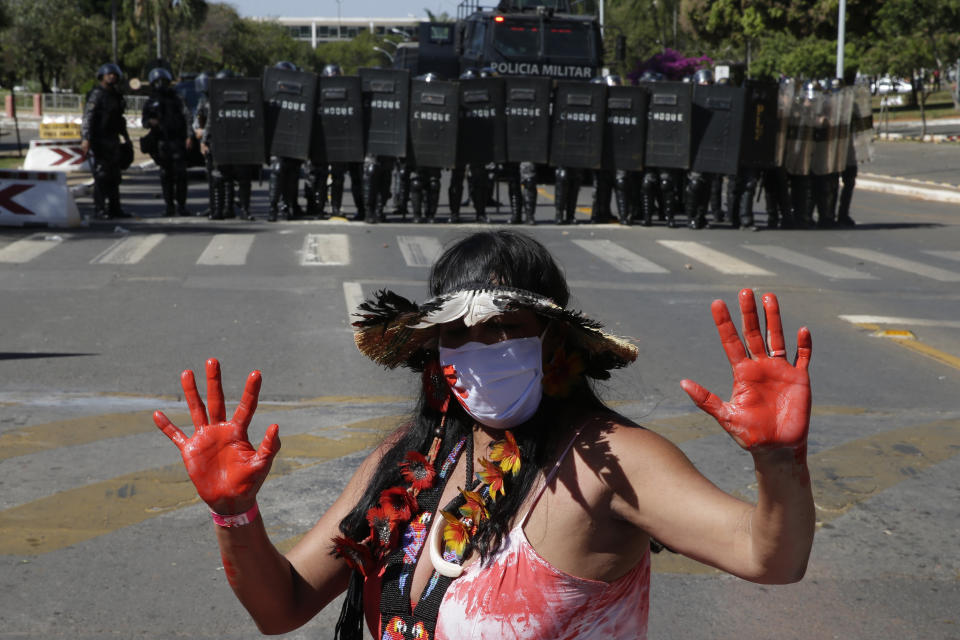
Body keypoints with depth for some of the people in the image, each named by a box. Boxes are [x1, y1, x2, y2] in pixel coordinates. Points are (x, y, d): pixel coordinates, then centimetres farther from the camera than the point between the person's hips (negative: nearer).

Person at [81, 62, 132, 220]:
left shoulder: (115, 95, 17)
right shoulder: (97, 94, -10)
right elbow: (88, 117, -18)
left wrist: (126, 137, 28)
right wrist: (86, 139, -26)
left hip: (113, 140, 9)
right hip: (100, 140, -9)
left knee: (114, 176, 12)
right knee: (102, 176, -9)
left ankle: (114, 208, 20)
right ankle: (99, 210, -6)